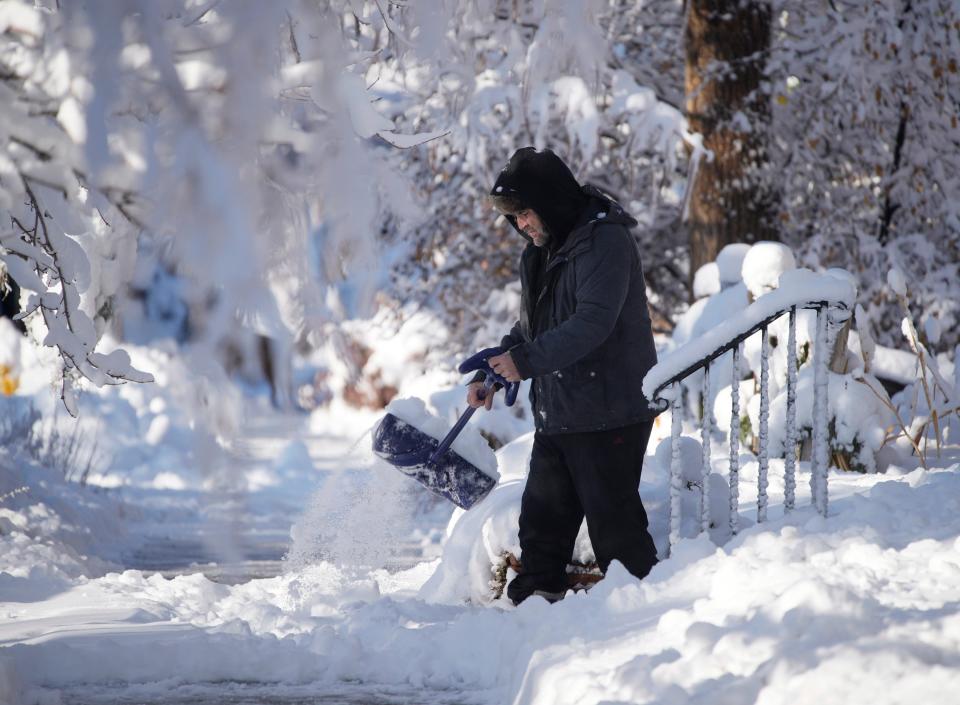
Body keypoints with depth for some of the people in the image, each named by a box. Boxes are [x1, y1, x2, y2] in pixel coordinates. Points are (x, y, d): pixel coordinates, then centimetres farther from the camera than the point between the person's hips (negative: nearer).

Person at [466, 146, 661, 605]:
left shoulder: (605, 241, -14)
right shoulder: (541, 251, 16)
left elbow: (592, 323, -25)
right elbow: (531, 326, 24)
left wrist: (528, 360, -28)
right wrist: (493, 371, 10)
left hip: (609, 415, -9)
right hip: (555, 413, 9)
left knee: (613, 520, -7)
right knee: (542, 519, 12)